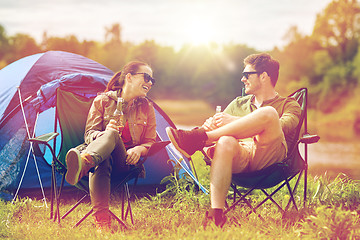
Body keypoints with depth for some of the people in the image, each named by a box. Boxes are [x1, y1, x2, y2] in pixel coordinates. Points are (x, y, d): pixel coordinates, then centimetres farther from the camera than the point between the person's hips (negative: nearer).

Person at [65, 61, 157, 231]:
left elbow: (150, 142, 17)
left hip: (126, 163, 0)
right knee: (101, 163, -44)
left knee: (112, 135, -38)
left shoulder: (147, 108, 17)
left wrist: (139, 149, -10)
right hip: (102, 156, 0)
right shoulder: (103, 100, 10)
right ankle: (102, 221, -65)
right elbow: (89, 134, 5)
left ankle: (83, 163, -74)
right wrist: (103, 133, -21)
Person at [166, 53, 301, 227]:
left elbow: (282, 127, -3)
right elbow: (216, 124, 24)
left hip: (268, 157, -2)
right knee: (225, 142, -36)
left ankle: (198, 139, -27)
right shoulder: (238, 104, 34)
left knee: (268, 113, -31)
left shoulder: (288, 105, 20)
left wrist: (235, 121, -12)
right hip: (239, 156, 2)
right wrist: (210, 124, -4)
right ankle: (216, 213, -46)